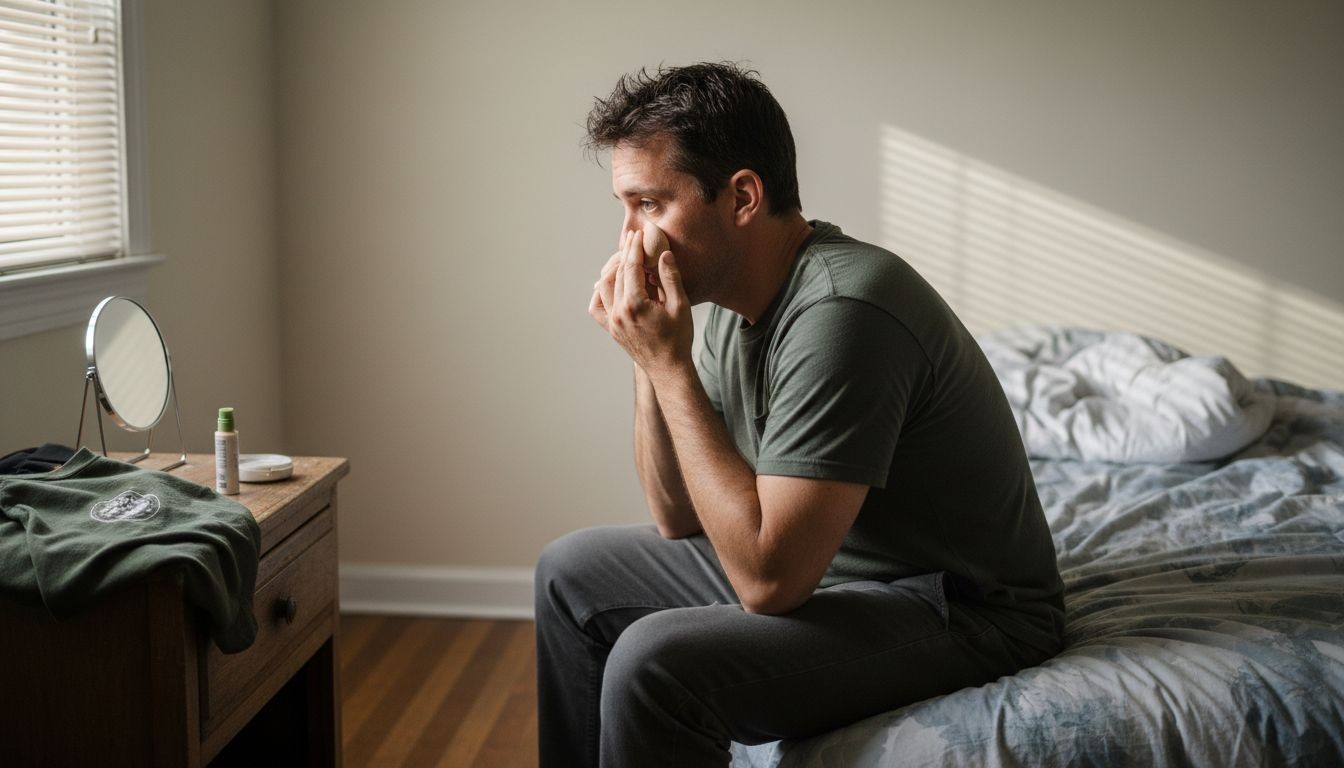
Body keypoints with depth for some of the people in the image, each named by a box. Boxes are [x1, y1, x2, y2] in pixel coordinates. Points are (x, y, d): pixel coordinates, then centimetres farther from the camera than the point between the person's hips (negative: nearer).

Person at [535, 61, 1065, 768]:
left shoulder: (839, 313, -27)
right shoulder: (739, 298, 2)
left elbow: (768, 577, -30)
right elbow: (679, 521, 6)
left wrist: (669, 363, -26)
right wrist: (647, 360, -9)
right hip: (817, 569, 9)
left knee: (655, 662, -30)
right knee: (571, 572, 14)